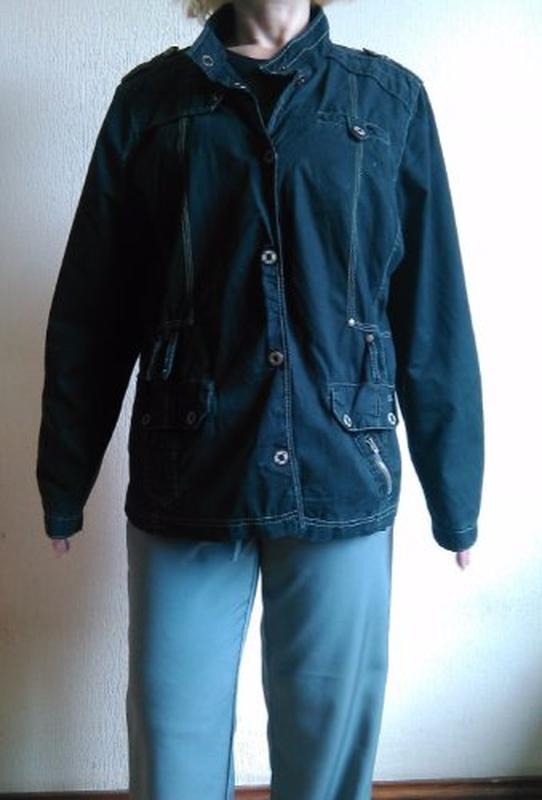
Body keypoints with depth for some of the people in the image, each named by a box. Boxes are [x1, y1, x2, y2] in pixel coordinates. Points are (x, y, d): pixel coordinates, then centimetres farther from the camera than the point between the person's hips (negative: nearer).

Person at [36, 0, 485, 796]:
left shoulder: (392, 99, 4)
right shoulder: (150, 97, 5)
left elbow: (434, 314, 3)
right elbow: (89, 313, 5)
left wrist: (454, 492, 3)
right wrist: (65, 480, 6)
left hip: (342, 484, 0)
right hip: (187, 484, 1)